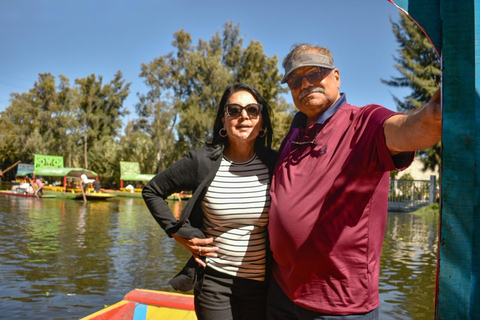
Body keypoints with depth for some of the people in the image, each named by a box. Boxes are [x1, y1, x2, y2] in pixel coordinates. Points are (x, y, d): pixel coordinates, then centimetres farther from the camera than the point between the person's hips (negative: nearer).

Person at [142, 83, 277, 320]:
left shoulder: (274, 164, -5)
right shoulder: (202, 161, -9)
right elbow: (151, 191, 3)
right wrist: (178, 233, -4)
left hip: (263, 283, 2)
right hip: (215, 281, -1)